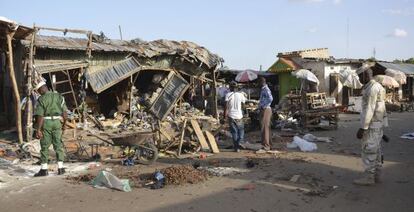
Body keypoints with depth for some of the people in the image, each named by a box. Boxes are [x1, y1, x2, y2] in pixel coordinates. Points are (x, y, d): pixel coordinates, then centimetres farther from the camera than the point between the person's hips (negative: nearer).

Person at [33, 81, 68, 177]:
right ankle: (60, 168, 6)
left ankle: (44, 170, 7)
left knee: (44, 146, 5)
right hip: (57, 123, 3)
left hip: (45, 123, -3)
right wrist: (64, 124, 13)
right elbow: (65, 113, 1)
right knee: (58, 145, 9)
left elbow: (40, 116, -14)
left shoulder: (41, 100, -8)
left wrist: (38, 130, -12)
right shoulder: (59, 96, 2)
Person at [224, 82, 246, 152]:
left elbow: (226, 106, -10)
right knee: (241, 130, 15)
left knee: (234, 131, 6)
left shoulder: (228, 95, -3)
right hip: (239, 116, 0)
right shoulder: (241, 95, 0)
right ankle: (239, 143, -6)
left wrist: (225, 115, -4)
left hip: (231, 116, 0)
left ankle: (236, 147, 7)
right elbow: (243, 106, 5)